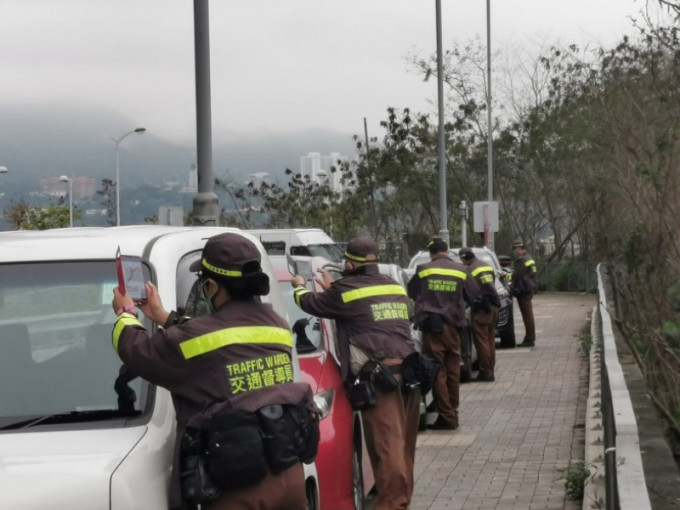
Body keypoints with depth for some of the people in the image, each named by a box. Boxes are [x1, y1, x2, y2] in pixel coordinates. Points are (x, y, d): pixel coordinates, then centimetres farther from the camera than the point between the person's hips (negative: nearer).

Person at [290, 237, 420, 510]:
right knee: (403, 444, 13)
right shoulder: (394, 287, 21)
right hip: (407, 370, 7)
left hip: (379, 374, -7)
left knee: (387, 444, -12)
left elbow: (313, 303, 17)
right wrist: (332, 288, 48)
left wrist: (300, 287, 38)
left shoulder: (346, 289, 0)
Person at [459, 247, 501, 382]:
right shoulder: (488, 266, 13)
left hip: (481, 308, -8)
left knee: (481, 340, -3)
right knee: (490, 339, 13)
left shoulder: (470, 270, -11)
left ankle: (485, 372, -3)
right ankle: (491, 371, 16)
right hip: (493, 305, 8)